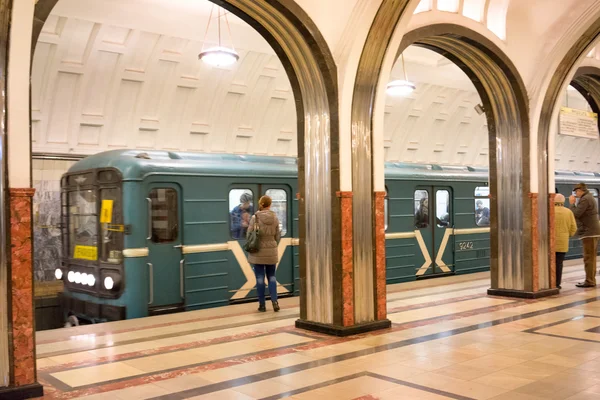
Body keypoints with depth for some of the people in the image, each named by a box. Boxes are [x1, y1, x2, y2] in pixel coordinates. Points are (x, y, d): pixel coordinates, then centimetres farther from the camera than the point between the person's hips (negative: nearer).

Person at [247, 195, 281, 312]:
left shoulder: (255, 218, -11)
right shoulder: (275, 218, -1)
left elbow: (249, 234, -7)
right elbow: (278, 236, 5)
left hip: (258, 252, -3)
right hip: (271, 252, 3)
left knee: (260, 278, 4)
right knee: (272, 276, 13)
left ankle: (262, 305, 9)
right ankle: (274, 301, 2)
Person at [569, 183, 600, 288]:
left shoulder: (585, 199, -14)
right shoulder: (590, 197, 19)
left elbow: (576, 214, -19)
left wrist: (572, 203, -6)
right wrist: (574, 204, 10)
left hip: (589, 233, -10)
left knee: (589, 258, -8)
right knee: (591, 258, 14)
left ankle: (589, 281, -6)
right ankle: (591, 280, 20)